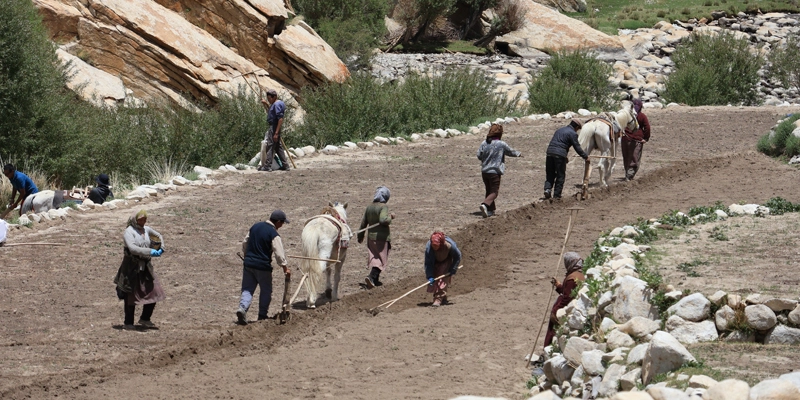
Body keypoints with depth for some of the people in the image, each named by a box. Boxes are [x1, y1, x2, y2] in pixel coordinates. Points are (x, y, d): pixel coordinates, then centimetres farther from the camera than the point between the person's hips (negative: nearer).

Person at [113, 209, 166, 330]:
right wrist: (150, 252, -29)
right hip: (132, 267, -7)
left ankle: (145, 319, 18)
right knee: (131, 296, -1)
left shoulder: (146, 230, 10)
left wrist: (161, 248, 10)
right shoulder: (129, 232, -11)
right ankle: (128, 323, 9)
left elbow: (159, 236, 28)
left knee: (154, 292, 3)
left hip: (145, 266, 7)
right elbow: (132, 248, -26)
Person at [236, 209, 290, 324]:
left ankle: (242, 308, -16)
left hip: (248, 263, 5)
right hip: (263, 266, -5)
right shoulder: (274, 235, -13)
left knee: (247, 289, 7)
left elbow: (244, 243, 15)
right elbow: (279, 254, -15)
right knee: (266, 291, 12)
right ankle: (262, 315, 17)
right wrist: (285, 268, -2)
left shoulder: (255, 226, 7)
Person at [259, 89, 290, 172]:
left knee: (270, 146, -7)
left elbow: (280, 119, -23)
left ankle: (267, 166, -5)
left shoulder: (277, 104, -17)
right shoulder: (274, 104, 14)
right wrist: (266, 104, 21)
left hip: (275, 128, -11)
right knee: (278, 147, 14)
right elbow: (271, 112, 36)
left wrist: (276, 133, -26)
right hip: (274, 127, 11)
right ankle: (285, 165, 16)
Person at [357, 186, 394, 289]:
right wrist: (390, 217, -9)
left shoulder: (369, 207, 6)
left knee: (374, 258, 18)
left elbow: (363, 223, 12)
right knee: (382, 259, -1)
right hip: (382, 237, -7)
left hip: (371, 237, 7)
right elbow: (383, 220, -29)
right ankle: (371, 276, -17)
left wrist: (360, 236, 24)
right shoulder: (384, 207, -14)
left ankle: (375, 280, 24)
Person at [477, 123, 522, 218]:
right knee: (494, 192, -1)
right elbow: (511, 152, 5)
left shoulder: (484, 143, 0)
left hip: (484, 171, 5)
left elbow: (479, 155, 2)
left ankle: (490, 210, 22)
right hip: (495, 171, -5)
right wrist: (519, 154, 25)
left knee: (488, 190, 18)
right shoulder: (501, 144, -11)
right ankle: (485, 205, -25)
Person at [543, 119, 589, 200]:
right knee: (560, 175, 5)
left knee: (550, 174, 14)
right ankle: (556, 195, 6)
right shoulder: (573, 134, 0)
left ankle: (547, 189, -6)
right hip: (560, 155, -6)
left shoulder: (560, 130, 23)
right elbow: (577, 147, -1)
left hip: (550, 152, 6)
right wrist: (585, 156, 12)